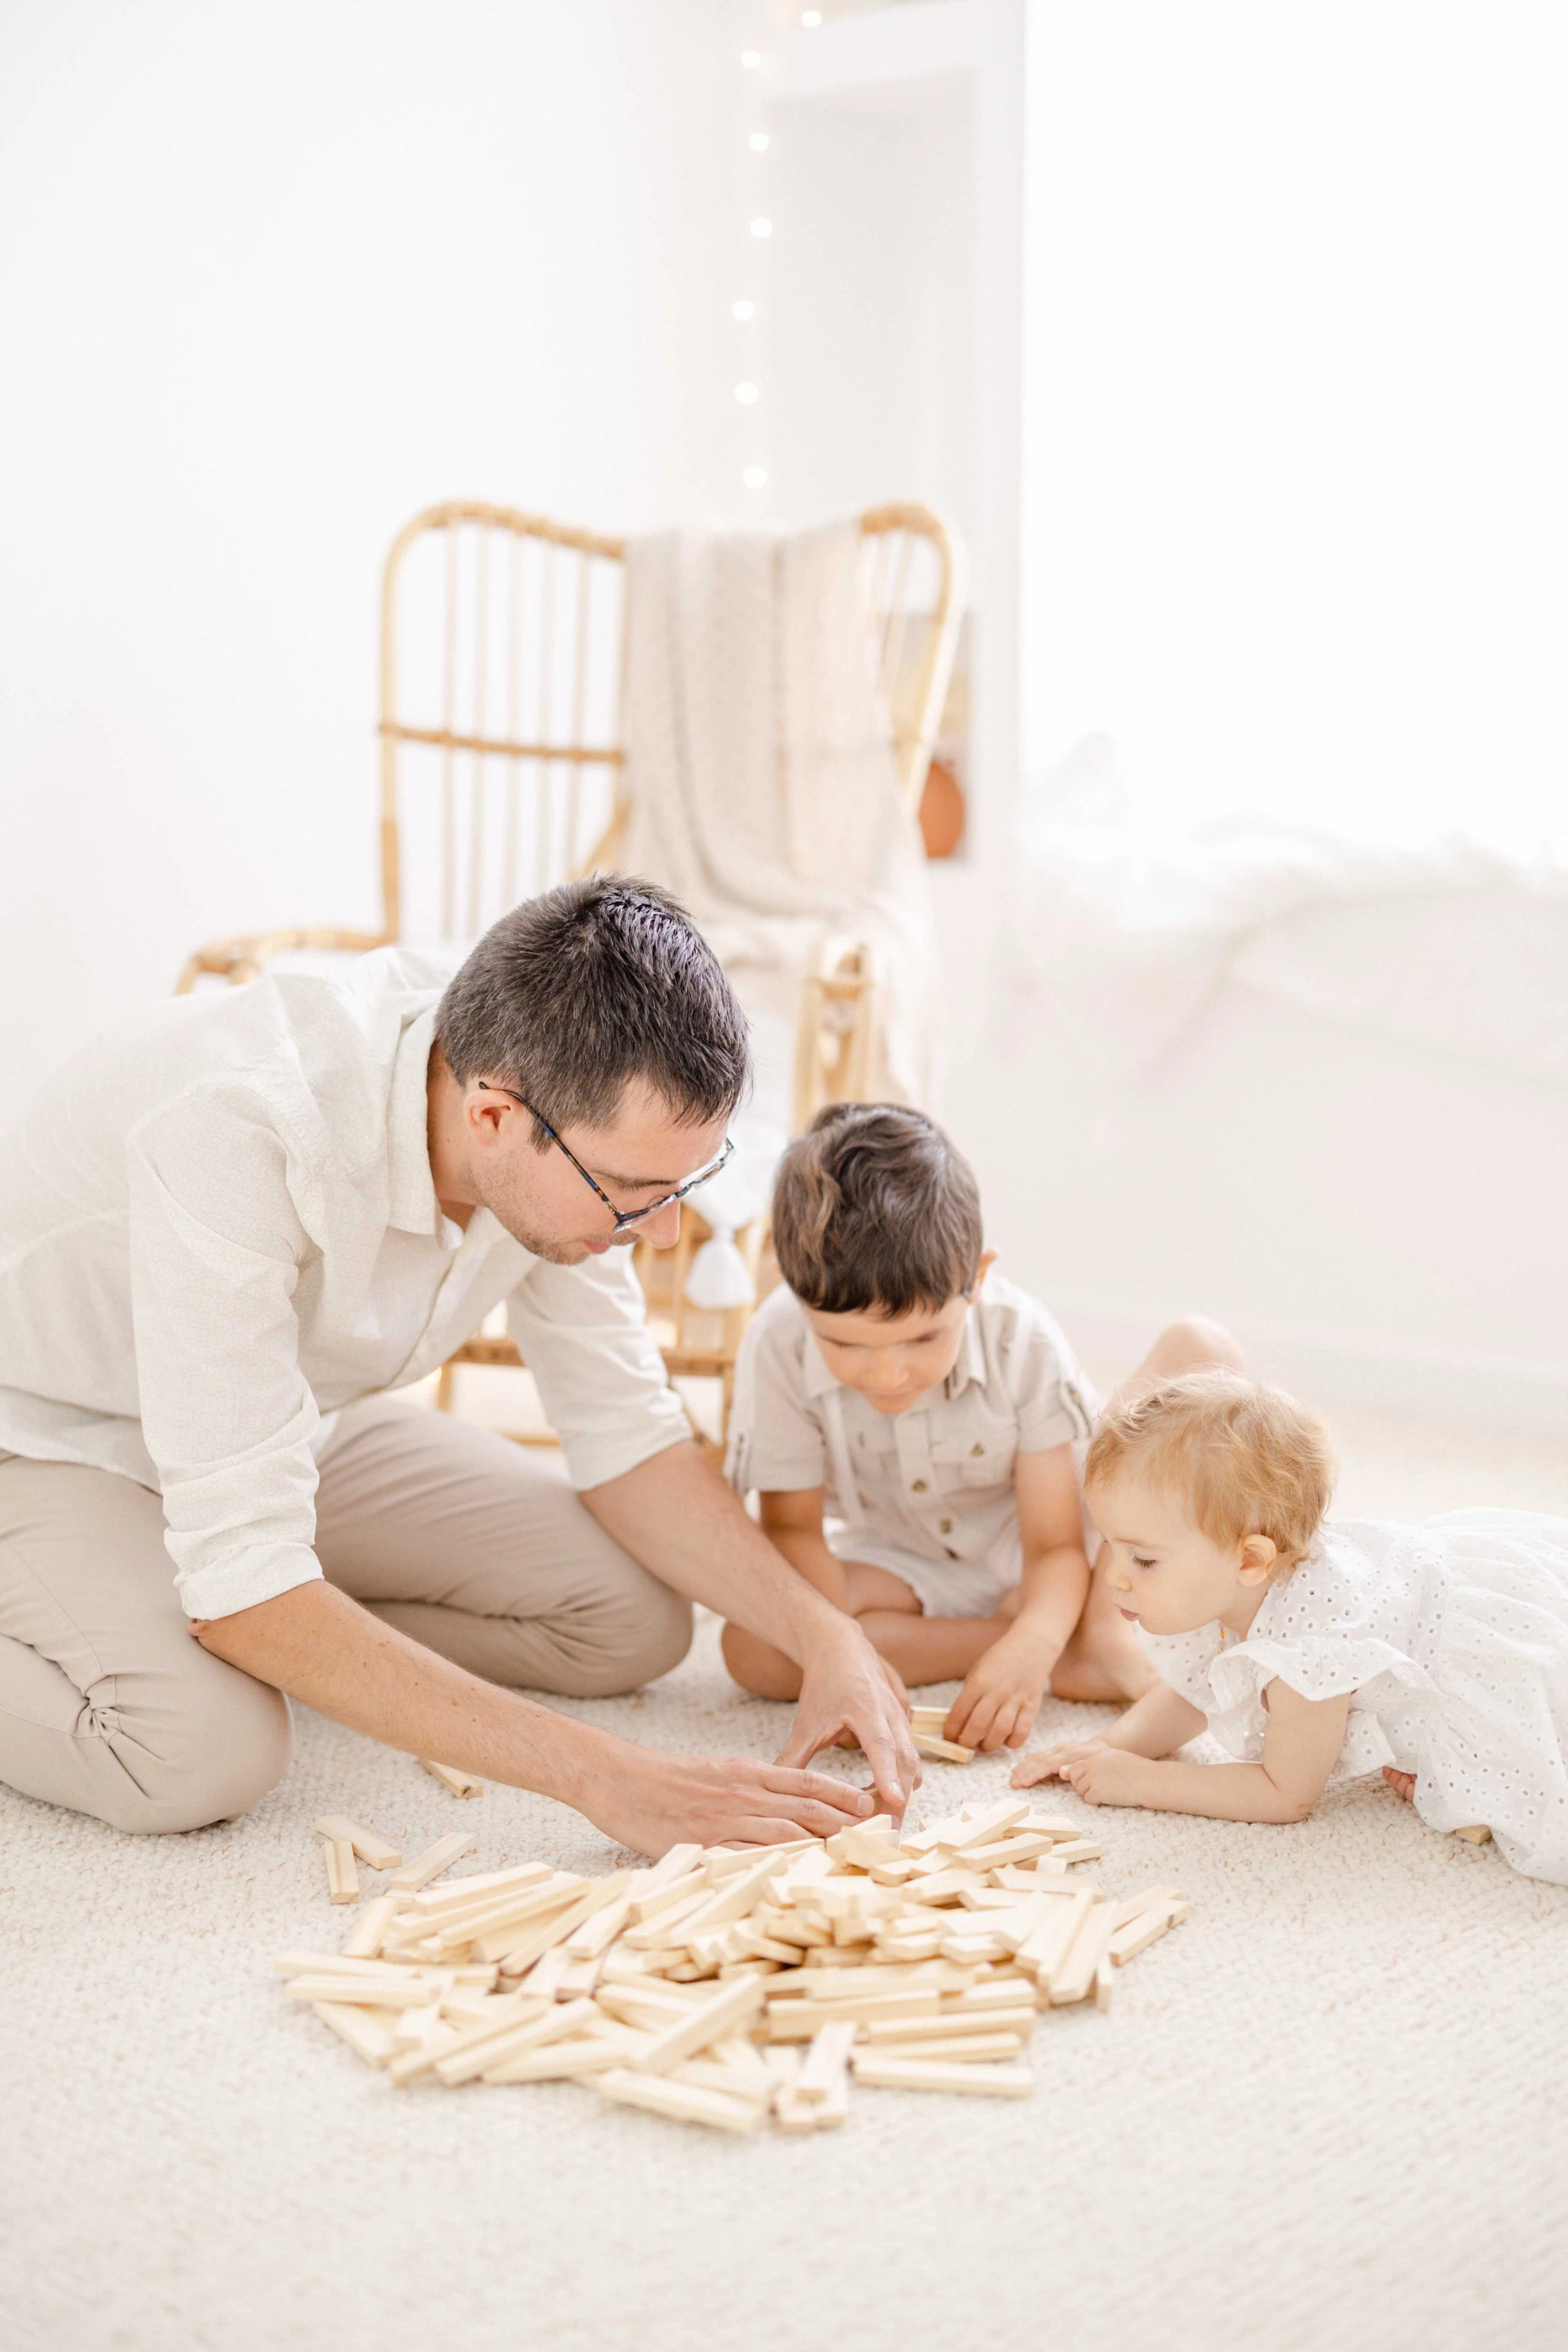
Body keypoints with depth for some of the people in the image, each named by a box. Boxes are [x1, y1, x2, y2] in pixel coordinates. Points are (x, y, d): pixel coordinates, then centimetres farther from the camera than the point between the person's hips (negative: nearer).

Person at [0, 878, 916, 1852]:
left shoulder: (571, 1131, -18)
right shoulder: (242, 1128, -39)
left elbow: (626, 1432, -5)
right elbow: (242, 1585, -40)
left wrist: (826, 1635, -20)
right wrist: (600, 1774, -41)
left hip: (296, 1430, 6)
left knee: (638, 1615, -7)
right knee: (202, 1753, -34)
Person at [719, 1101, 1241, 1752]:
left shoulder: (1024, 1340, -26)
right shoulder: (781, 1346, -25)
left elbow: (1055, 1544, -23)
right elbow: (793, 1528, -18)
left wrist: (1030, 1649, -45)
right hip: (910, 1570, 1)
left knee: (1201, 1352, -19)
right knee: (754, 1649, -32)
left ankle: (1102, 1624, -21)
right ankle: (1068, 1654, -23)